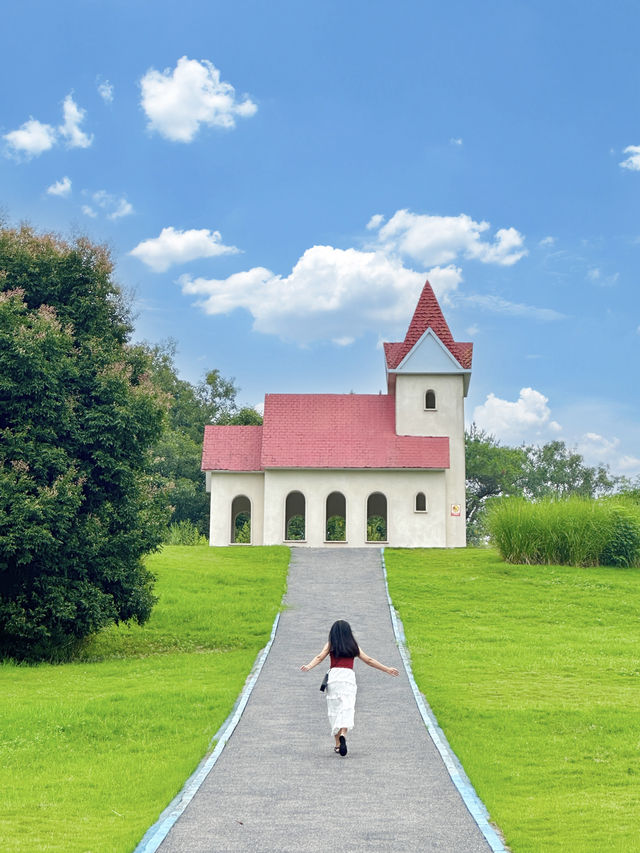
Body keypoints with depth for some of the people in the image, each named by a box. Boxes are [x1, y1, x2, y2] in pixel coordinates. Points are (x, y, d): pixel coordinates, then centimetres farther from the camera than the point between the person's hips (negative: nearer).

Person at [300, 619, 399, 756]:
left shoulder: (330, 644, 12)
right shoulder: (353, 646, 17)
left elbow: (320, 657, -4)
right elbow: (369, 660, 19)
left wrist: (308, 667, -17)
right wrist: (387, 669, 26)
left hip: (334, 675, 0)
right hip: (349, 676, 0)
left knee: (335, 710, 7)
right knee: (347, 709, -10)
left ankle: (337, 744, 7)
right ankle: (343, 734, -34)